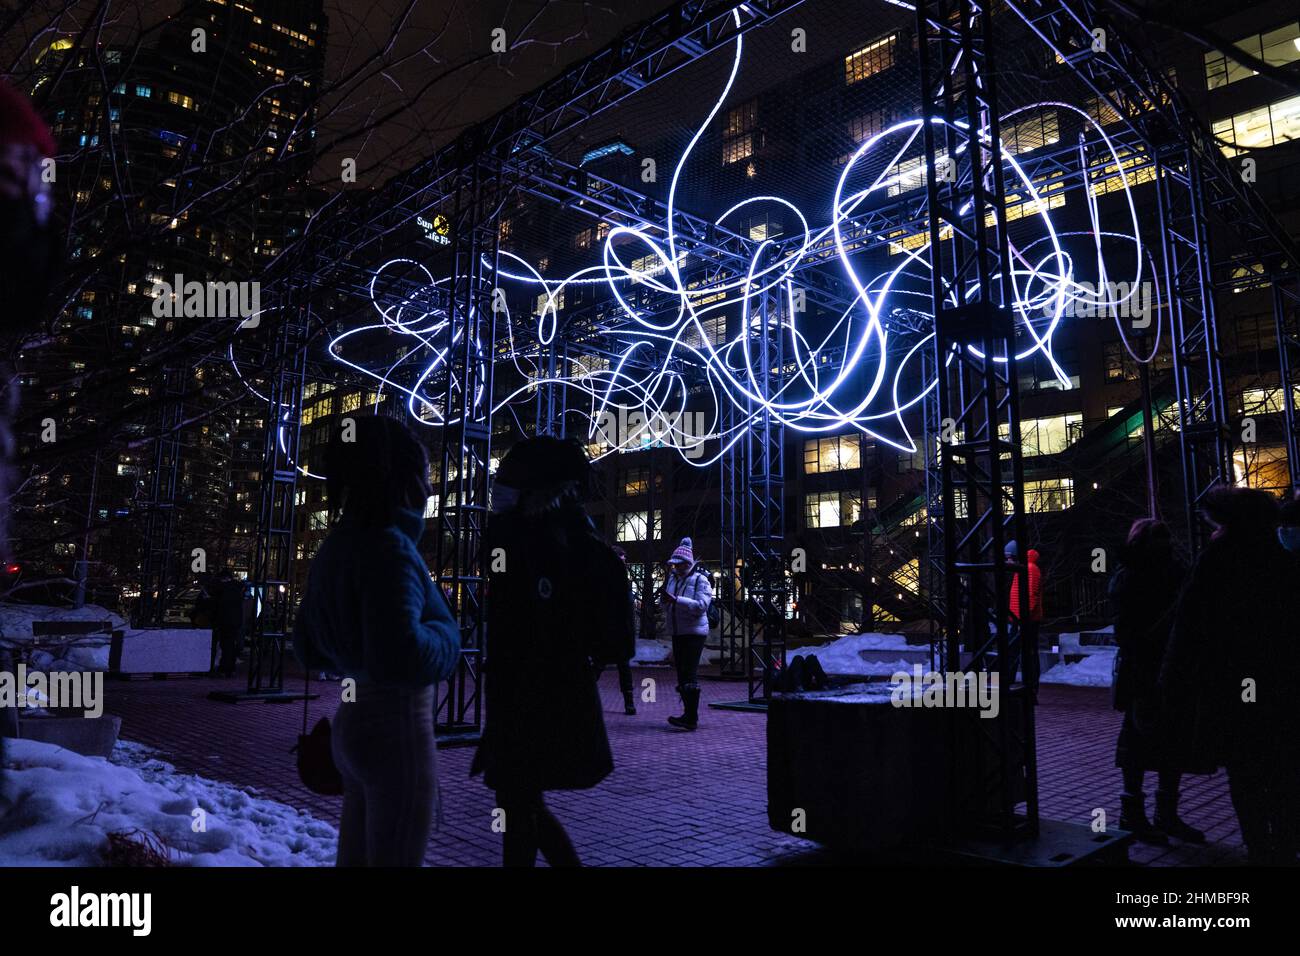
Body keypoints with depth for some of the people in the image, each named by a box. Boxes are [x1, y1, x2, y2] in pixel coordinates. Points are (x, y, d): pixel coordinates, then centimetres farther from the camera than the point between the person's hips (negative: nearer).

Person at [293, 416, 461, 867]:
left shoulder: (335, 548, 9)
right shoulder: (389, 546, -20)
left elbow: (309, 649, 18)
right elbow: (402, 657, -32)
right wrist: (446, 636, -14)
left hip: (354, 722, 9)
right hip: (397, 729, -9)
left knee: (356, 855, 21)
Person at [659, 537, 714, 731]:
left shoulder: (700, 580, -7)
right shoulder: (672, 579, 13)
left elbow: (701, 605, -21)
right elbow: (666, 608, 18)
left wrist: (675, 600, -26)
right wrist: (664, 598, -5)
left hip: (694, 633, -7)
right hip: (677, 633, 8)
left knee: (689, 674, -13)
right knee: (681, 673, 10)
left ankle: (691, 718, -14)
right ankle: (689, 713, 19)